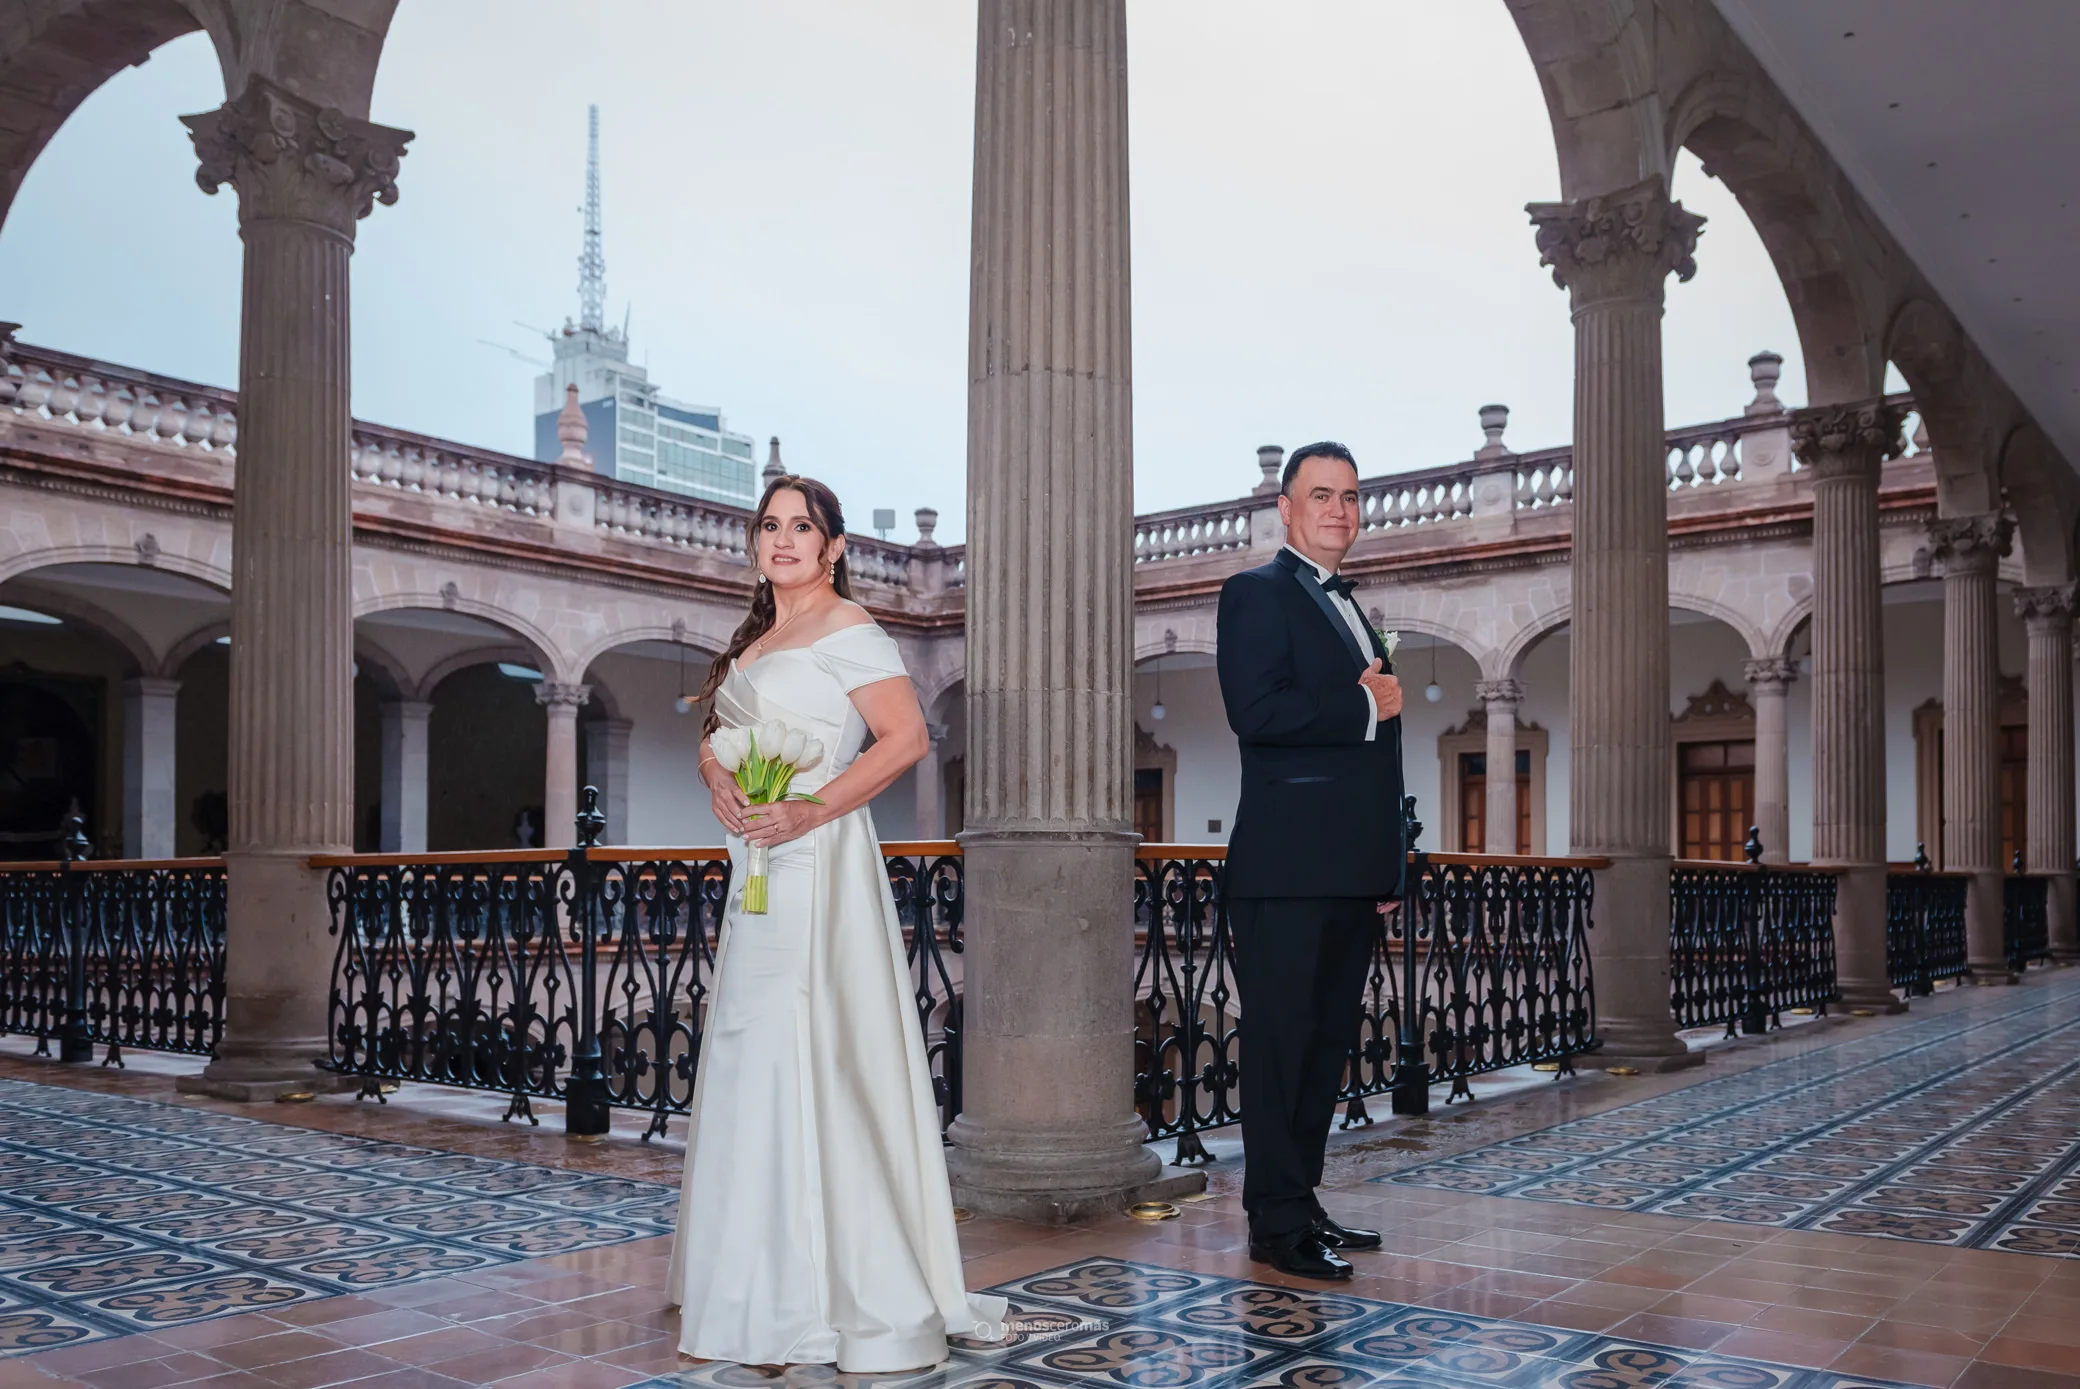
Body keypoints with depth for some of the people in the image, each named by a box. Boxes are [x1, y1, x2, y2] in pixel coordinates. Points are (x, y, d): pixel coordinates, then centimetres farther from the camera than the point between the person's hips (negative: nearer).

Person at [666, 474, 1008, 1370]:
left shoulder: (845, 627, -6)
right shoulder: (757, 637, 20)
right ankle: (768, 1274, 23)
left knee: (807, 1055, -9)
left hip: (814, 860, -9)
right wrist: (718, 778, -3)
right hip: (759, 870, 9)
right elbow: (714, 734, 20)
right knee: (754, 1055, 11)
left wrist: (809, 811, -20)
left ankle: (843, 1290, -1)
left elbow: (906, 737, -16)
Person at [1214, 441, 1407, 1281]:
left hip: (1352, 872, 9)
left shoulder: (1352, 612, 24)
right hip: (1288, 868, -9)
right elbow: (1256, 711, -19)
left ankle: (1301, 1204, 21)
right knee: (1280, 1042, -4)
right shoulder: (1256, 594, -3)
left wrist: (1386, 865, 20)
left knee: (1328, 1041, 12)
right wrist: (1366, 706, -11)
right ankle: (1277, 1225, 3)